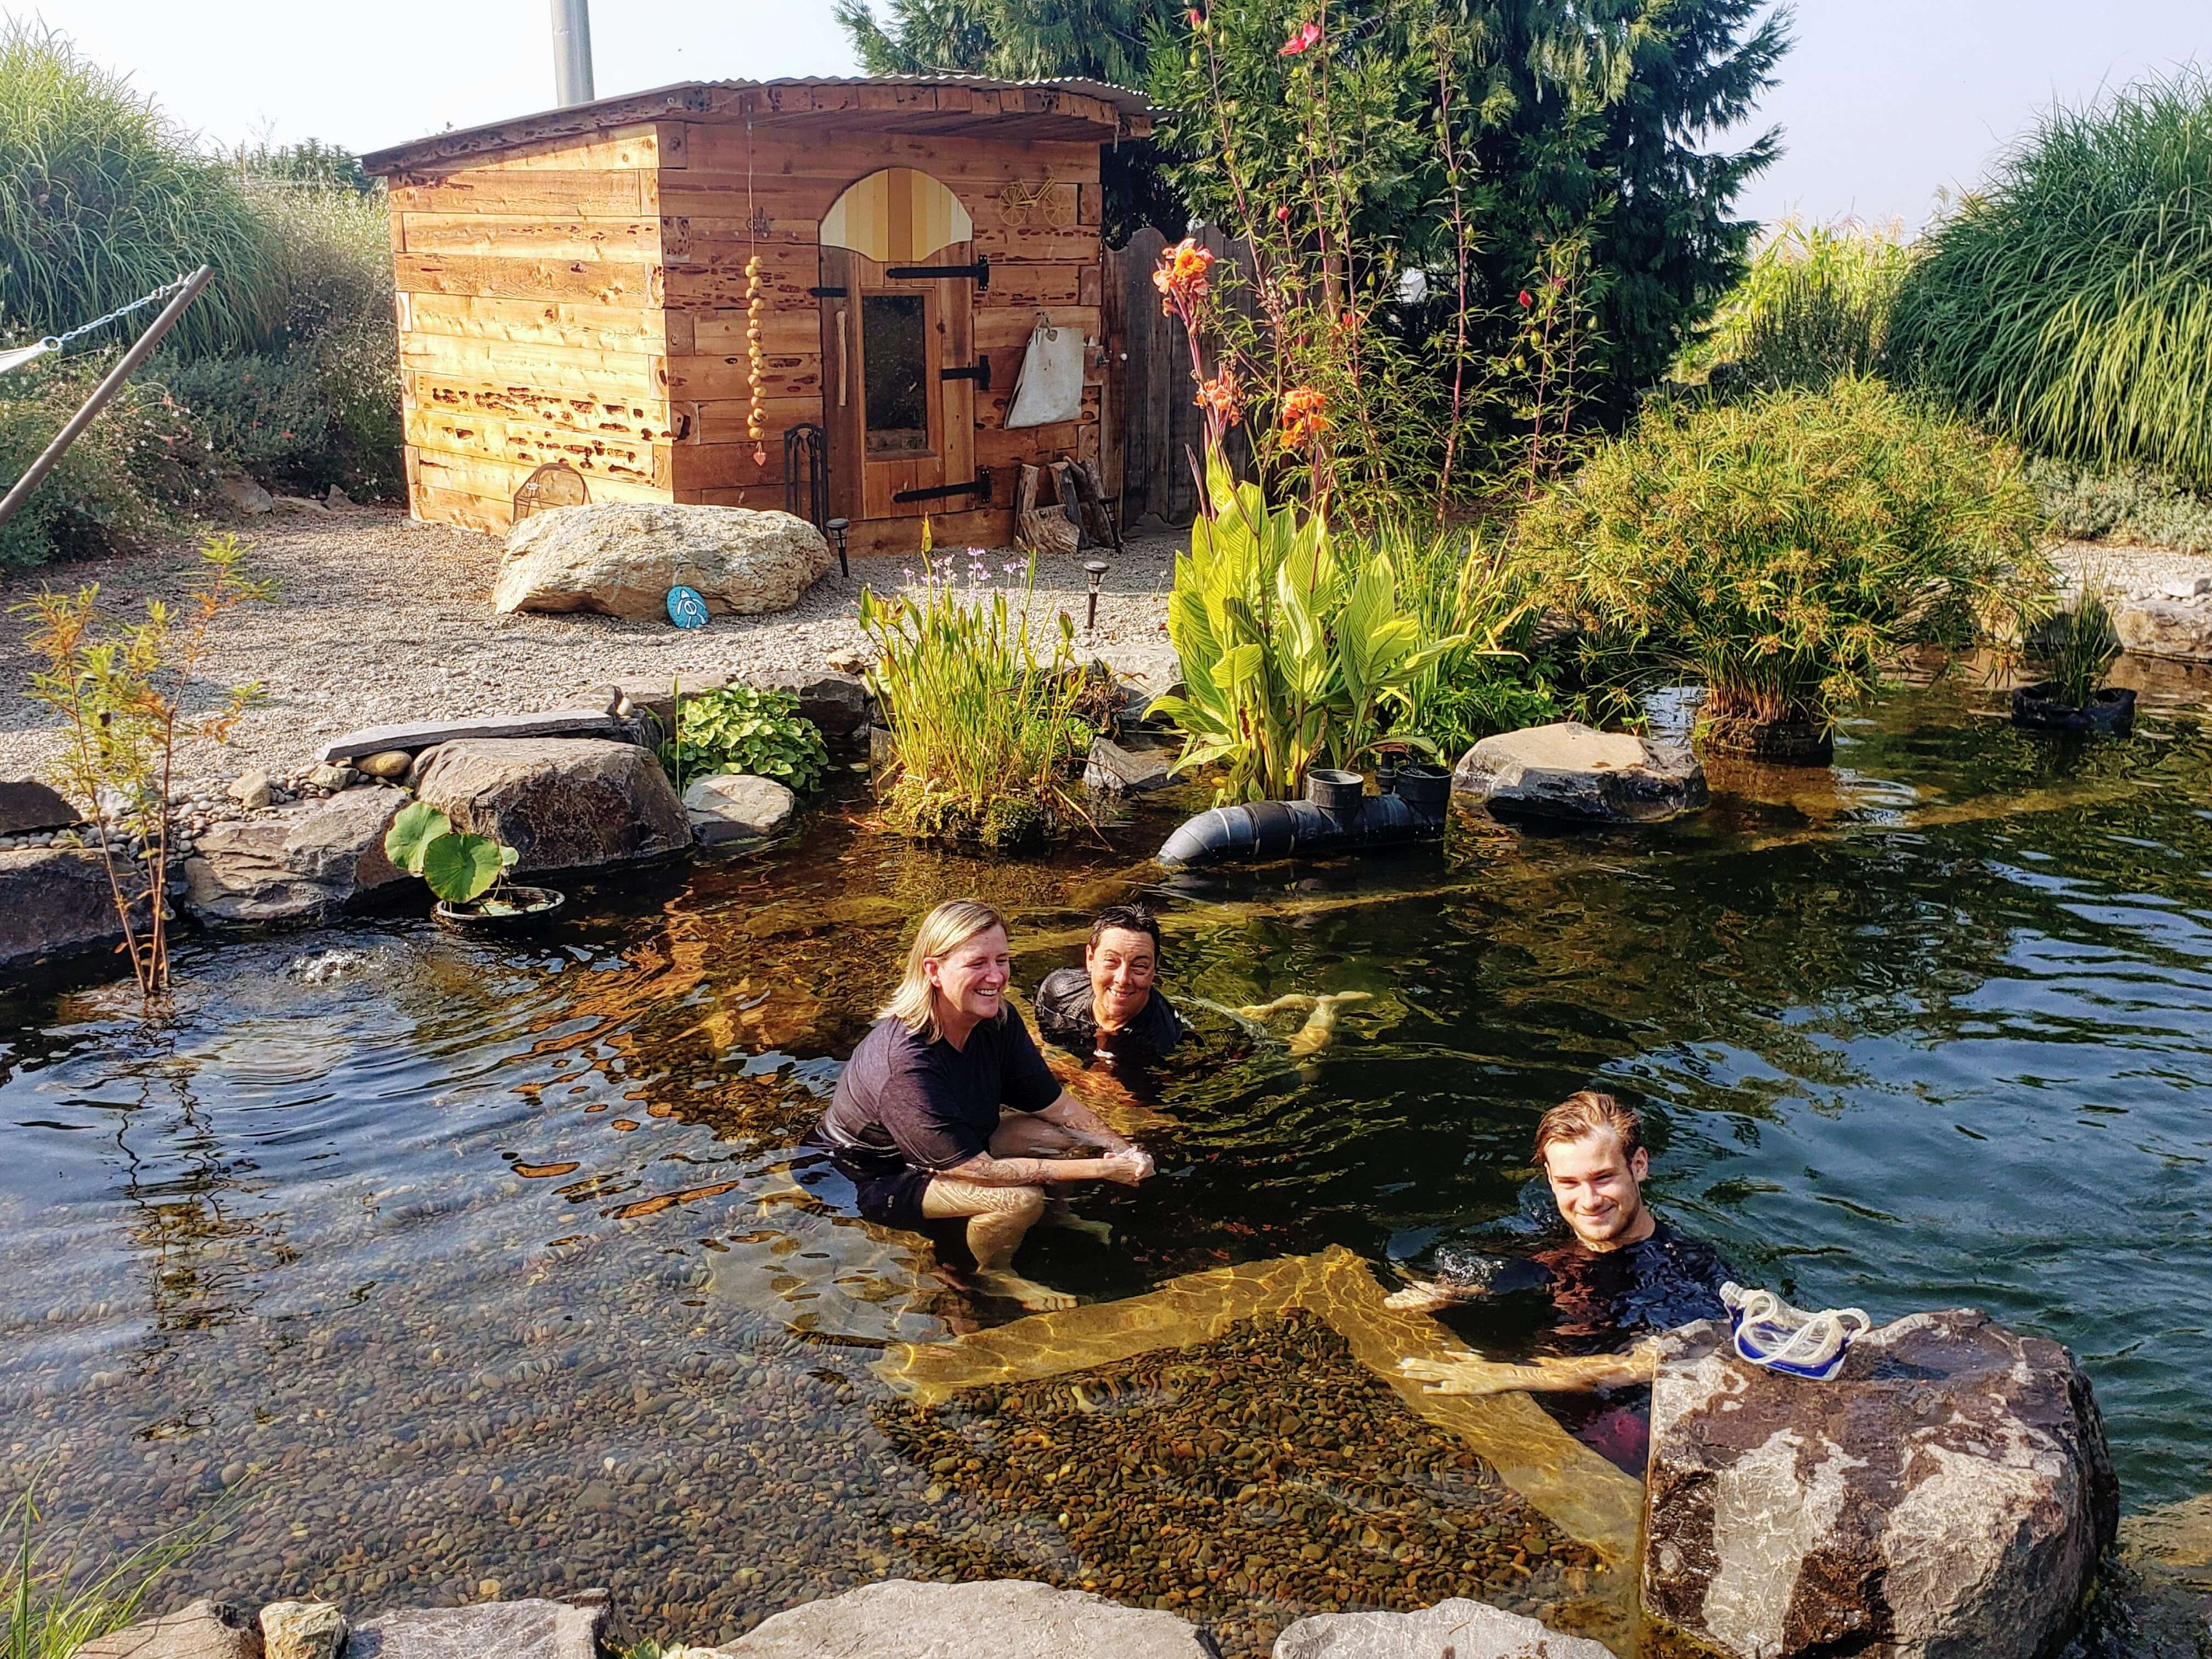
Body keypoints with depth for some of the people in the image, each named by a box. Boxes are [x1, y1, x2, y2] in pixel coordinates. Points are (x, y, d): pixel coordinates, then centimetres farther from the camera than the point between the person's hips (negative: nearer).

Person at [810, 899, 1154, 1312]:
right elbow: (979, 1170, -35)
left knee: (1074, 1137, -6)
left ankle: (1052, 1220, 22)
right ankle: (995, 1277, 2)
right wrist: (1102, 1170, -34)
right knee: (1021, 1197, -29)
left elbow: (1054, 1103, -4)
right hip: (879, 1179, -8)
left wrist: (1123, 1151, -22)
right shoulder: (906, 1063, -37)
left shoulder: (998, 1021, -14)